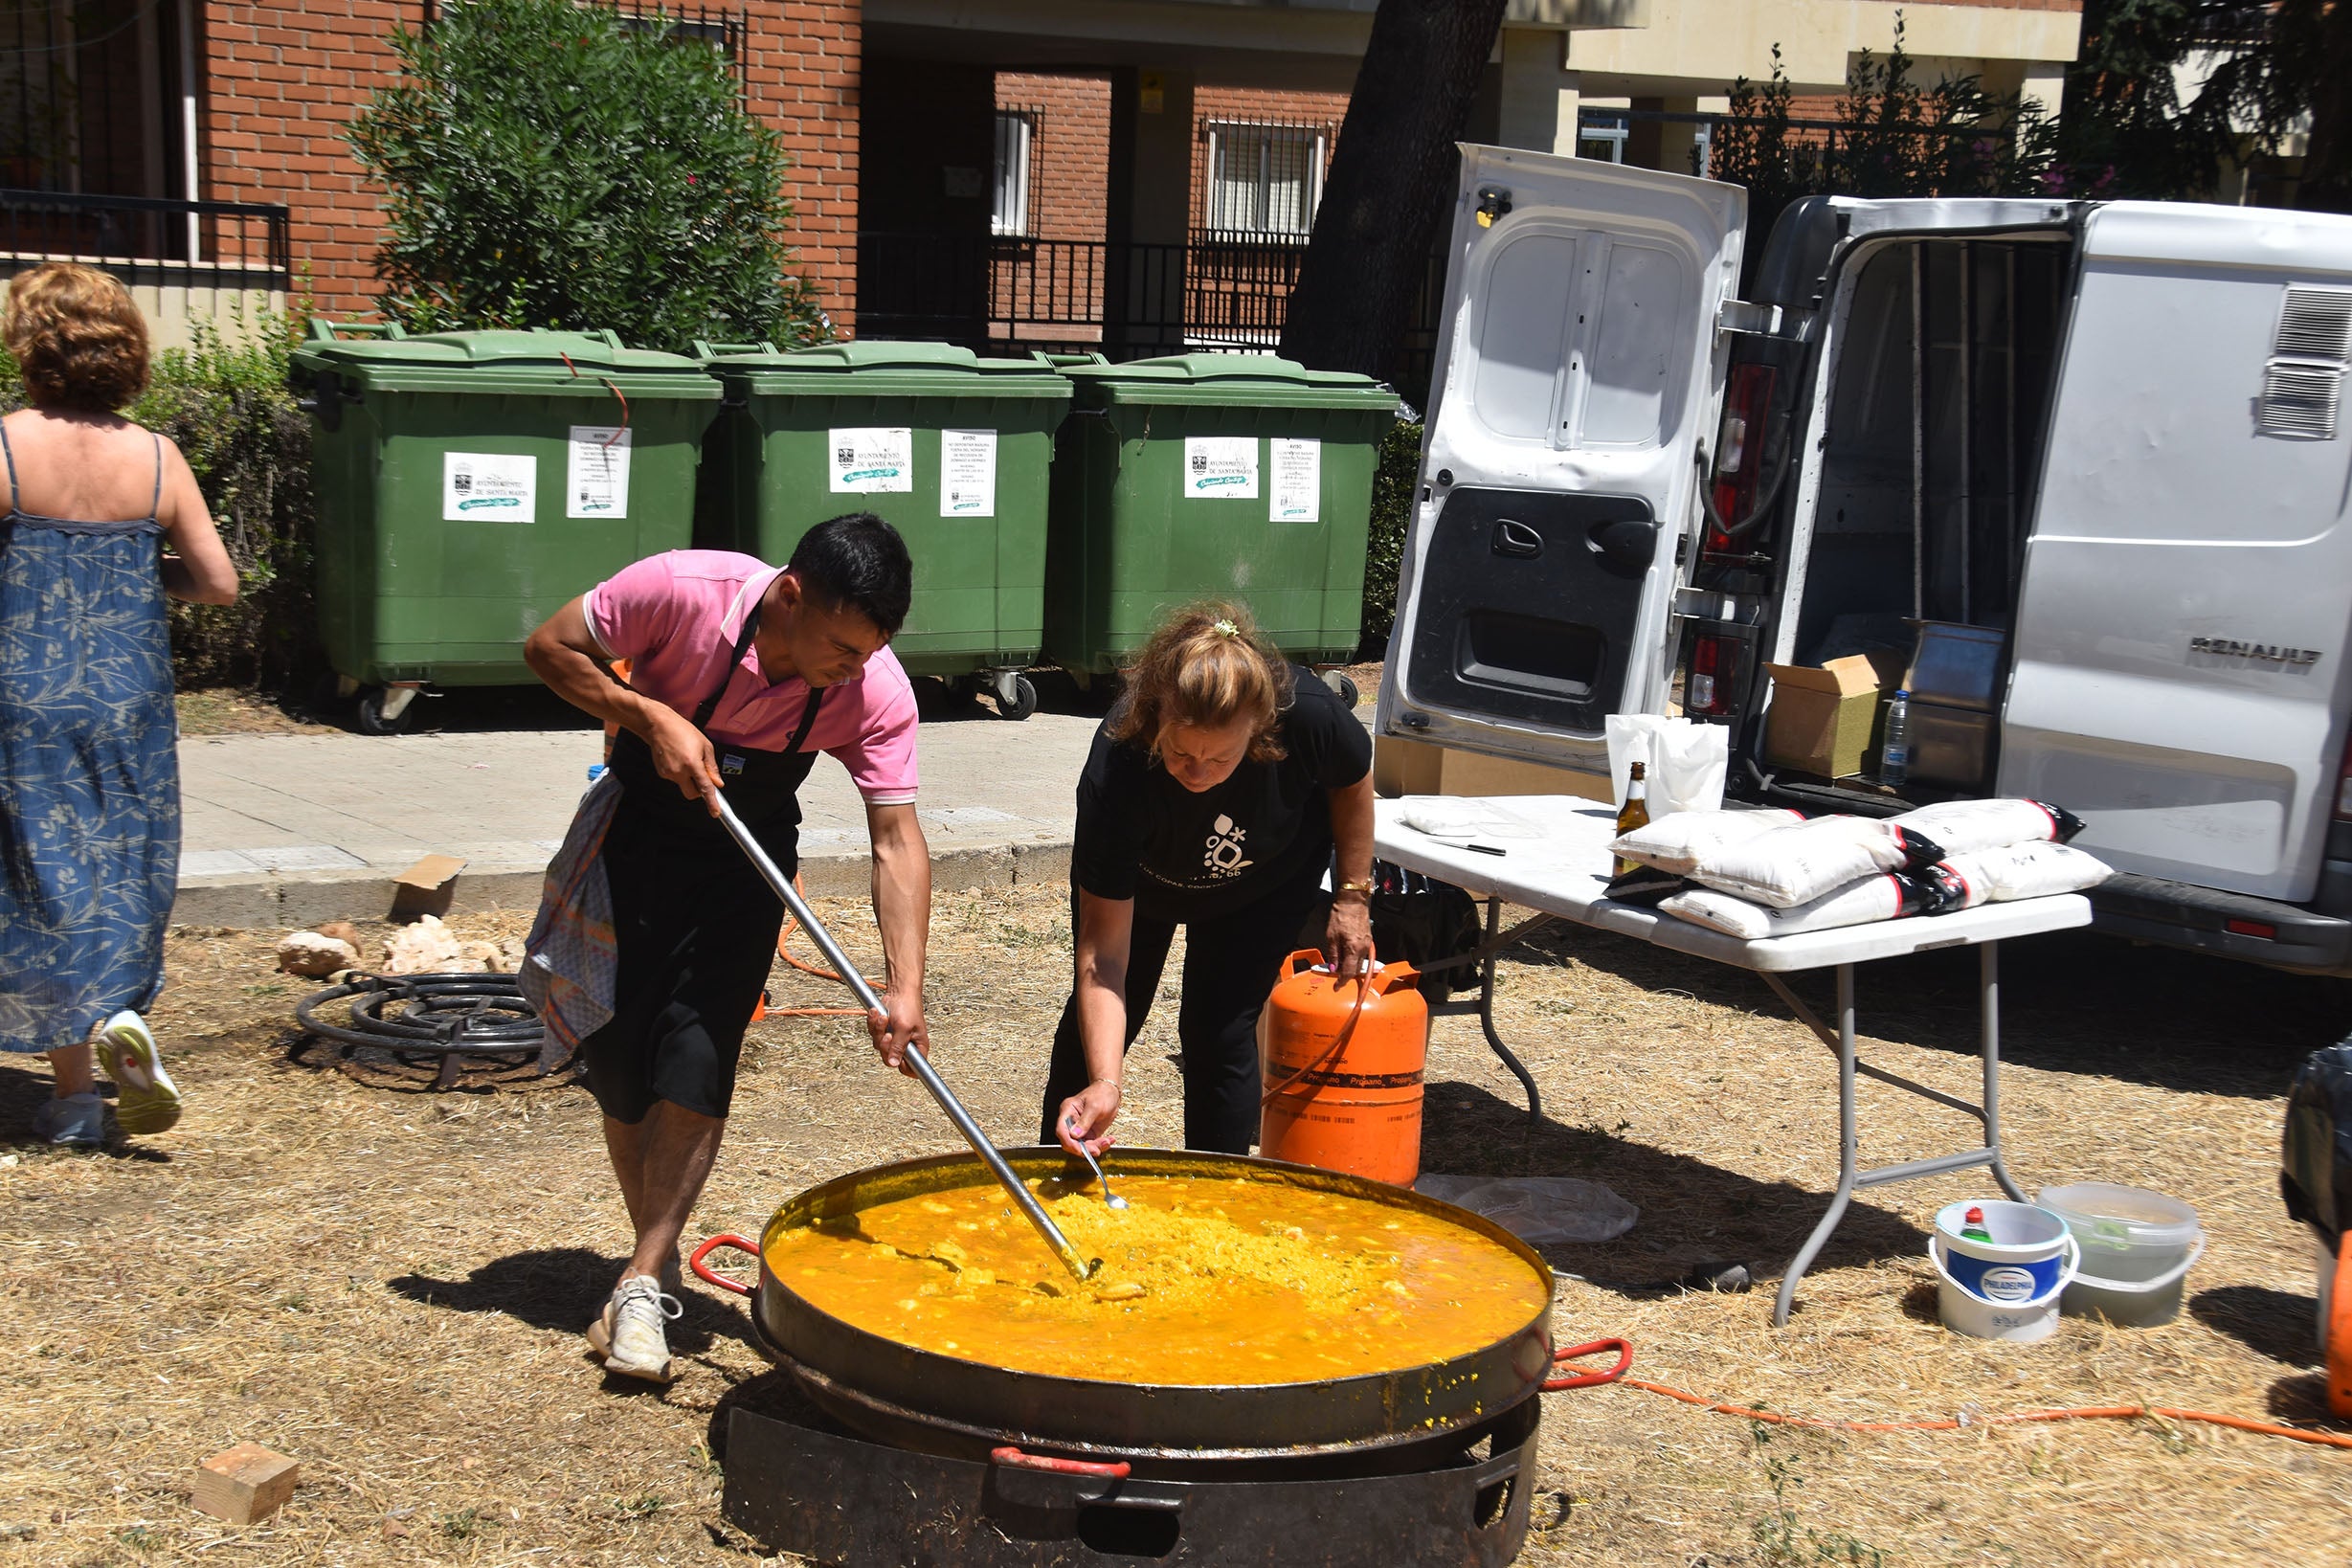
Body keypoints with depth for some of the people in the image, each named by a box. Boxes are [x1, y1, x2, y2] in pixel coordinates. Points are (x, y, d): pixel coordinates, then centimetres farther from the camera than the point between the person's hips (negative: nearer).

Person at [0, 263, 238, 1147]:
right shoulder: (156, 459, -2)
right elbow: (218, 584, 0)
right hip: (128, 698, 2)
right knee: (122, 866, 19)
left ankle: (75, 1095, 11)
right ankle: (124, 1012, -6)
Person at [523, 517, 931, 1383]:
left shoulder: (876, 692, -26)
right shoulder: (682, 591, -31)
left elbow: (898, 840, -26)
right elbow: (549, 647, -16)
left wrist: (904, 987, -36)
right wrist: (652, 719, -29)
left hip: (746, 854, 0)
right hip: (641, 827, 0)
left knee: (697, 1062, -11)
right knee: (618, 1052, 1)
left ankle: (643, 1283, -1)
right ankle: (658, 1261, 19)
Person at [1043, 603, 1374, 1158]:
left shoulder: (1309, 715, -39)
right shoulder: (1115, 773, -43)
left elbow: (1353, 780, -12)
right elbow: (1103, 950, -39)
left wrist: (1353, 897, -8)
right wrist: (1105, 1082, -49)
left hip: (1270, 877, 0)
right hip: (1139, 878, 0)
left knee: (1218, 1030, -8)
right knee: (1095, 1025, 7)